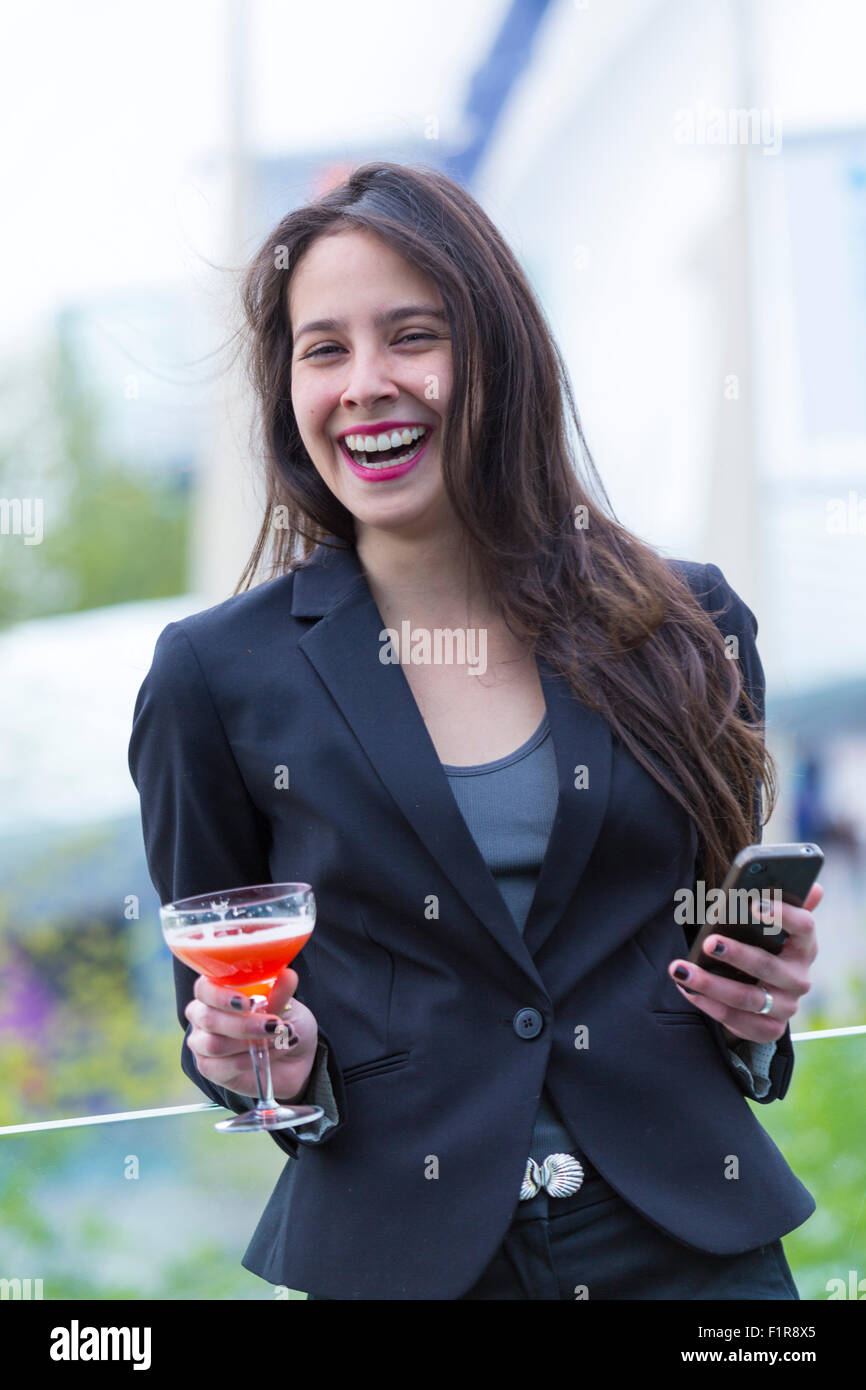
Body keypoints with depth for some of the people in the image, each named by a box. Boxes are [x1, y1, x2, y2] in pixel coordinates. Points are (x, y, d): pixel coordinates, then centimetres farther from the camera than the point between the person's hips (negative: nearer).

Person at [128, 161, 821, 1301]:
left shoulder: (685, 628, 0)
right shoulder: (217, 674, -5)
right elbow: (217, 1007, 4)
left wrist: (759, 1007, -8)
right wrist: (264, 1065, -16)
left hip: (688, 1239, 1)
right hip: (400, 1250, -1)